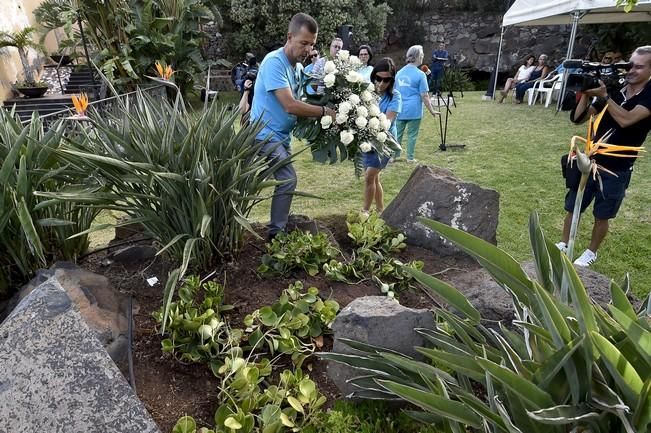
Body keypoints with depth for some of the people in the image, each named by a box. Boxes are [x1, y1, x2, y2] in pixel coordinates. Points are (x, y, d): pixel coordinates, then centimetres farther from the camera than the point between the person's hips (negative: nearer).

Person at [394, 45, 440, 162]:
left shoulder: (399, 72, 8)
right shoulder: (420, 74, -9)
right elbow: (424, 96, -10)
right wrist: (431, 110, -2)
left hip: (400, 110, 4)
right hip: (414, 110, -4)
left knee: (397, 133, 10)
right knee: (412, 135, 5)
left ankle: (394, 155, 15)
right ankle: (410, 158, 12)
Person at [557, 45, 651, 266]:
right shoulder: (614, 88, 2)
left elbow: (626, 120, -27)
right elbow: (578, 118, -4)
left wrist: (604, 95, -27)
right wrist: (587, 94, -18)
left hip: (617, 170, -3)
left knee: (602, 216, 10)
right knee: (572, 207, 10)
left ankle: (591, 252, 29)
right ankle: (563, 245, 28)